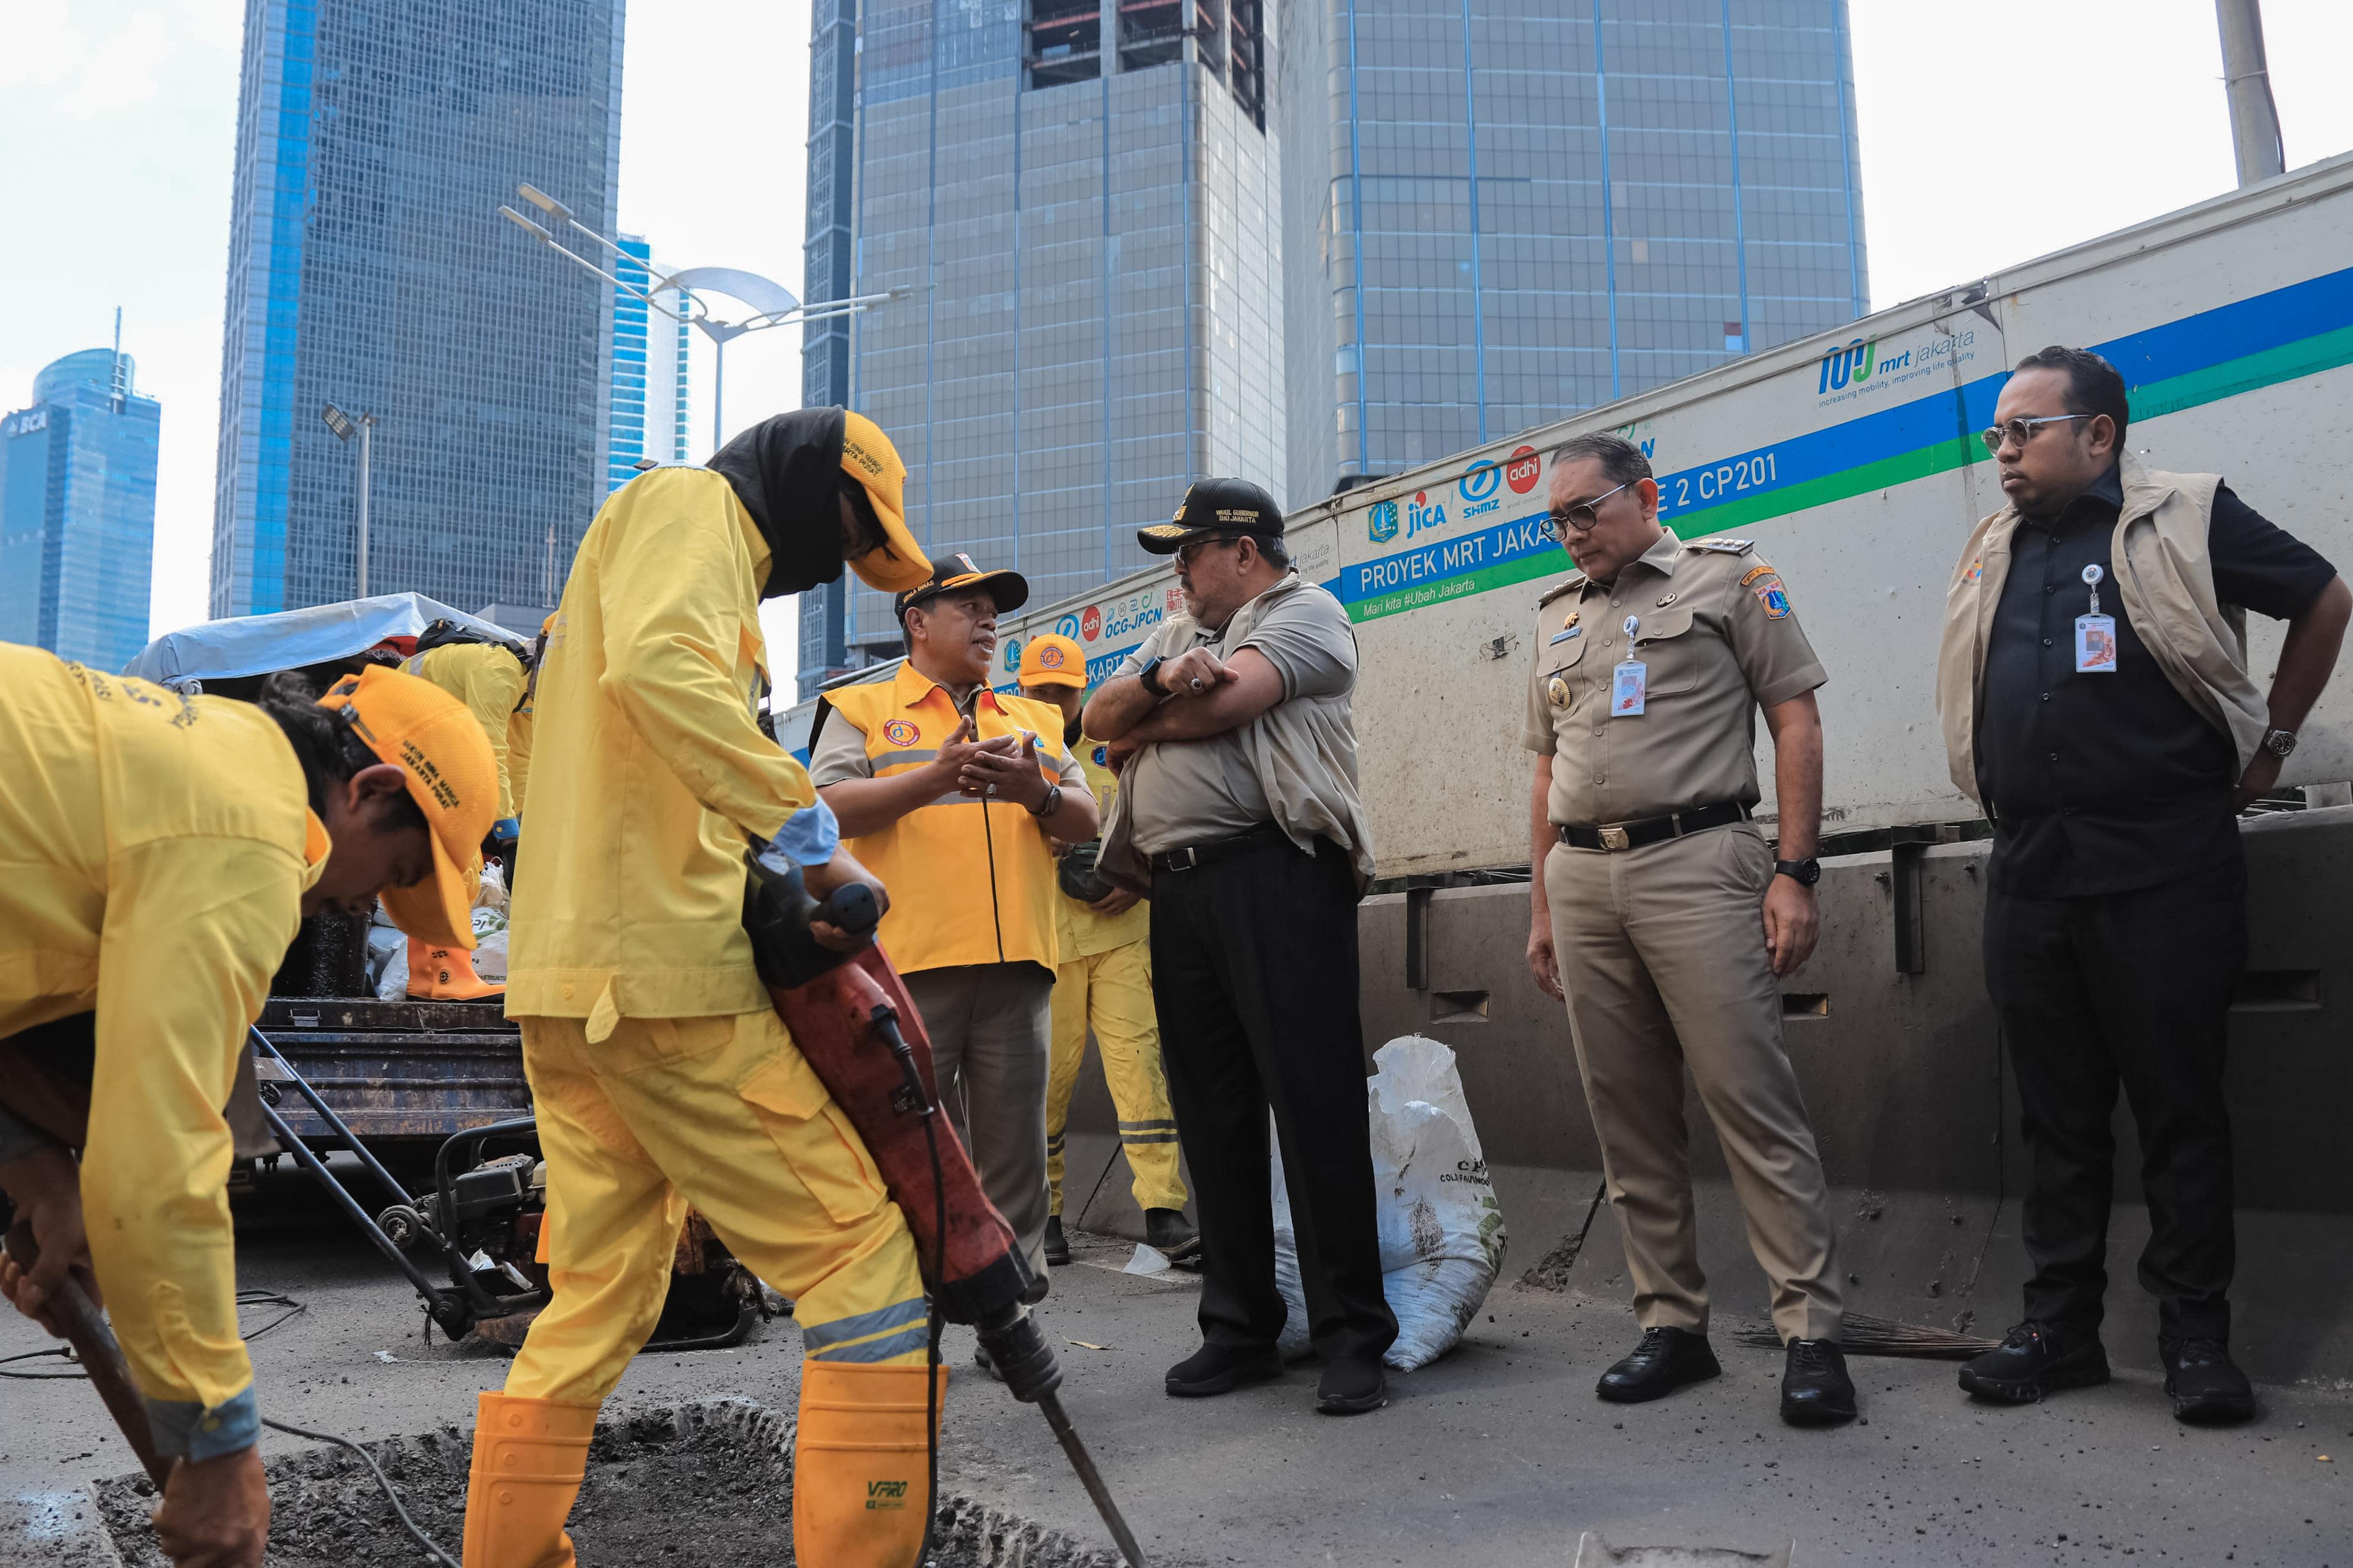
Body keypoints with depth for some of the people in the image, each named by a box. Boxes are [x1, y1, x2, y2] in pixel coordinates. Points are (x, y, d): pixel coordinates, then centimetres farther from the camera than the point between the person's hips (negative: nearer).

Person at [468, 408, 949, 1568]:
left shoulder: (681, 532, 29)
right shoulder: (693, 504, 0)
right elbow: (659, 667, -22)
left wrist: (776, 861, 9)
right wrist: (807, 833, -19)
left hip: (567, 978, 10)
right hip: (667, 966, -10)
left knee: (601, 1299, 15)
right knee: (868, 1260, -6)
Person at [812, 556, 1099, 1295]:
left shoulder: (1036, 721, 24)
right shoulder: (860, 709, 11)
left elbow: (1084, 821, 16)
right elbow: (828, 809, -5)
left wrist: (1038, 792, -6)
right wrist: (937, 777, -16)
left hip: (1016, 964, 4)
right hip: (908, 961, -3)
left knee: (1014, 1153, 5)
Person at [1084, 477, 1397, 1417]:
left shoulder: (1304, 612, 4)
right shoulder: (1182, 632, 28)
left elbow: (1224, 704, -12)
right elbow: (1101, 718, 14)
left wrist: (1139, 730, 4)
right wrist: (1158, 679, -6)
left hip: (1273, 873, -7)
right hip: (1177, 889, 8)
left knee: (1314, 1106, -7)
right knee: (1212, 1116, 9)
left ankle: (1353, 1337, 0)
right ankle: (1239, 1328, 18)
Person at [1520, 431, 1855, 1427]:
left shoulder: (1727, 579, 6)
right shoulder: (1559, 616, 21)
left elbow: (1797, 724, -1)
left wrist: (1794, 872, -10)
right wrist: (1542, 909, 17)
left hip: (1694, 865, -5)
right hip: (1581, 877, 6)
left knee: (1752, 1103, -7)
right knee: (1628, 1119, 7)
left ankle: (1810, 1331, 0)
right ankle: (1671, 1324, 16)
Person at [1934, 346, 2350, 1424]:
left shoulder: (2186, 521, -1)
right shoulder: (1993, 554, 15)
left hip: (2163, 868, -5)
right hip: (2029, 875, 5)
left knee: (2180, 1110, 1)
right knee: (2057, 1114, 9)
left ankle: (2197, 1341, 11)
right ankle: (2060, 1327, 18)